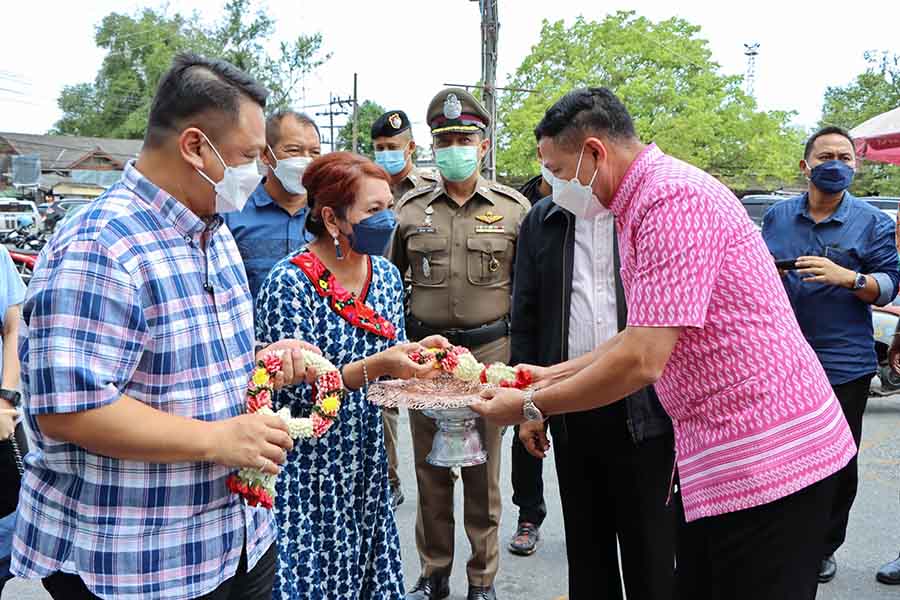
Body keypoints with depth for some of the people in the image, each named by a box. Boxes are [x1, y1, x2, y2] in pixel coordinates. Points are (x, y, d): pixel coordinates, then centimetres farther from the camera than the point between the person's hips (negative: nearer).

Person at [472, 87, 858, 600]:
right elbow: (647, 336, 19)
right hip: (725, 459, 10)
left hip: (767, 459, -10)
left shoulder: (674, 198, -20)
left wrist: (530, 406, -13)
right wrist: (552, 375, 16)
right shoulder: (645, 202, 14)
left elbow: (642, 361, -24)